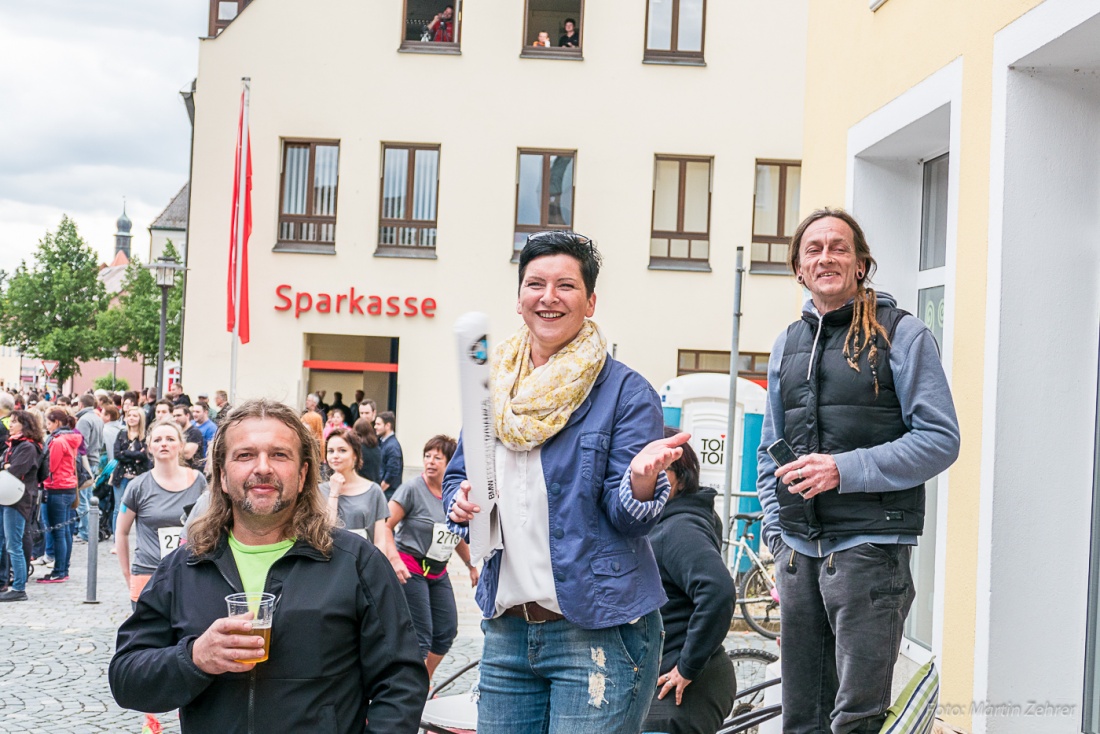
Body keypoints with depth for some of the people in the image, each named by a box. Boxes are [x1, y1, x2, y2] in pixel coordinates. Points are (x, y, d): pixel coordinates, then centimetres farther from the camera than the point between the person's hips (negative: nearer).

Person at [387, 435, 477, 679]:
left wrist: (470, 565, 23)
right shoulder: (413, 488, -13)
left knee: (447, 631, 8)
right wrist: (393, 558, -25)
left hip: (438, 573, 6)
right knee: (420, 636, -6)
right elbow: (385, 525, -15)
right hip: (410, 569, -6)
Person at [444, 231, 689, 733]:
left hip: (598, 633, -5)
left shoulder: (625, 391, -6)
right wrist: (461, 502, -3)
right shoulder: (492, 385, 9)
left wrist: (642, 478, -32)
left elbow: (629, 517, -10)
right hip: (506, 629, 5)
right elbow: (457, 475, 19)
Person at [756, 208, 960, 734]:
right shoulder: (787, 345, 15)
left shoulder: (901, 334, -2)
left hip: (869, 545, -6)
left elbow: (940, 439, -9)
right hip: (798, 550, 6)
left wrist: (846, 469, -17)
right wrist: (776, 533, 13)